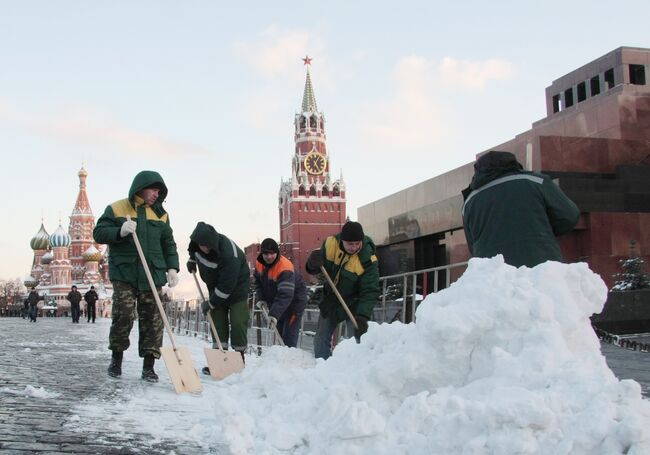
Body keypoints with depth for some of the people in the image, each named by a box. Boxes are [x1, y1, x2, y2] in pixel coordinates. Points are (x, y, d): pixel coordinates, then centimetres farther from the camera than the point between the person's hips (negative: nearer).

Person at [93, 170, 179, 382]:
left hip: (152, 275, 3)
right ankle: (117, 357, 14)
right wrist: (120, 232, -19)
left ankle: (148, 366, 7)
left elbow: (168, 244, 16)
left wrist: (172, 268, 3)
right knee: (123, 315, -10)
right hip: (124, 273, -3)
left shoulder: (161, 214, 13)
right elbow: (99, 233, 0)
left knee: (152, 320, 0)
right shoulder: (116, 209, 3)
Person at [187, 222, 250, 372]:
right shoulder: (197, 242, -18)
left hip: (236, 286, -6)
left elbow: (226, 286, -31)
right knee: (218, 322, 0)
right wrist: (192, 260, 17)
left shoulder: (229, 255, -38)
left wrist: (211, 303, -22)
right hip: (215, 287, 6)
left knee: (237, 323, -11)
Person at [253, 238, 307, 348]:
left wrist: (274, 314, -49)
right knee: (279, 332, 17)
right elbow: (258, 281, 7)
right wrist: (260, 298, -8)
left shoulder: (285, 267, -34)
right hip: (275, 301, 7)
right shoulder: (259, 263, -11)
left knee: (289, 335, -13)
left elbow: (285, 295, -41)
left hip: (294, 300, -7)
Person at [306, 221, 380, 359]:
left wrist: (362, 316, -37)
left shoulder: (368, 260, -25)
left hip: (353, 304, -4)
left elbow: (370, 292, -25)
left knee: (357, 339, -13)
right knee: (320, 341, 11)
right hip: (330, 301, 4)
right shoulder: (330, 244, -15)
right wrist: (313, 263, -28)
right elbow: (314, 270, -4)